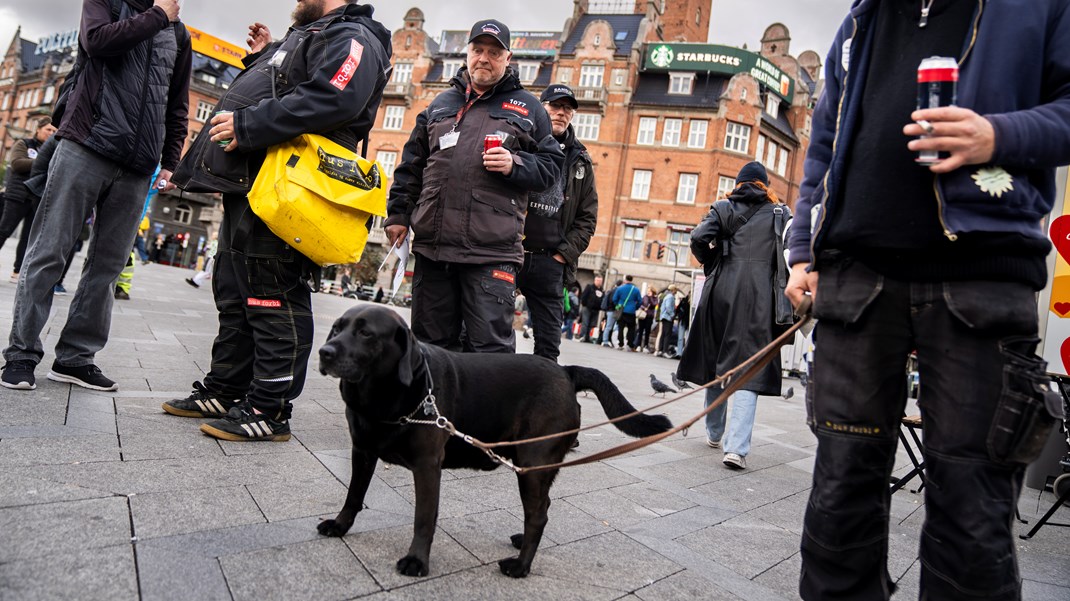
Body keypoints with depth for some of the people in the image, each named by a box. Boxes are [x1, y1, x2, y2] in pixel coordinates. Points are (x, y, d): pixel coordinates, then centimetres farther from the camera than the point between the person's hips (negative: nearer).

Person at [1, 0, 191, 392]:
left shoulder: (179, 35, 18)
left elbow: (177, 107, 18)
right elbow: (97, 41, -13)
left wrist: (170, 162, 8)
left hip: (136, 167, 3)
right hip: (86, 147, -3)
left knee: (107, 267, 2)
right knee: (48, 254, -2)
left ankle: (75, 357, 10)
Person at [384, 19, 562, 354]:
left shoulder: (527, 108, 11)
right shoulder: (440, 104, 20)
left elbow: (551, 165, 9)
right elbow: (411, 166, 22)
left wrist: (515, 165, -10)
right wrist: (398, 213, 14)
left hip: (491, 254, -4)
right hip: (431, 246, 4)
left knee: (490, 347, -5)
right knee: (431, 342, 11)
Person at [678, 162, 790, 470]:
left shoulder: (724, 207, 11)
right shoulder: (780, 212, 13)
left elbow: (699, 239, -6)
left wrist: (711, 263, 12)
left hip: (722, 290, 1)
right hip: (760, 295, -1)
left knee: (716, 361, 14)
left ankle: (714, 434, 26)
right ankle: (737, 448, -17)